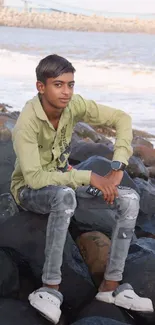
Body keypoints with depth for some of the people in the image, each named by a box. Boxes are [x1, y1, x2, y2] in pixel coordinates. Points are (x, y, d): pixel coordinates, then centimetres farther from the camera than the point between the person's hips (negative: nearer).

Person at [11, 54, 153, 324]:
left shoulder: (73, 105, -14)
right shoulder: (27, 124, -29)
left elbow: (122, 119, -7)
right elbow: (34, 178, -35)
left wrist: (117, 168, -17)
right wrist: (88, 177, -35)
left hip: (62, 179, 6)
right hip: (30, 190, -6)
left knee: (130, 199, -13)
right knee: (65, 196, -43)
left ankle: (111, 285, -9)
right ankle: (51, 287, -32)